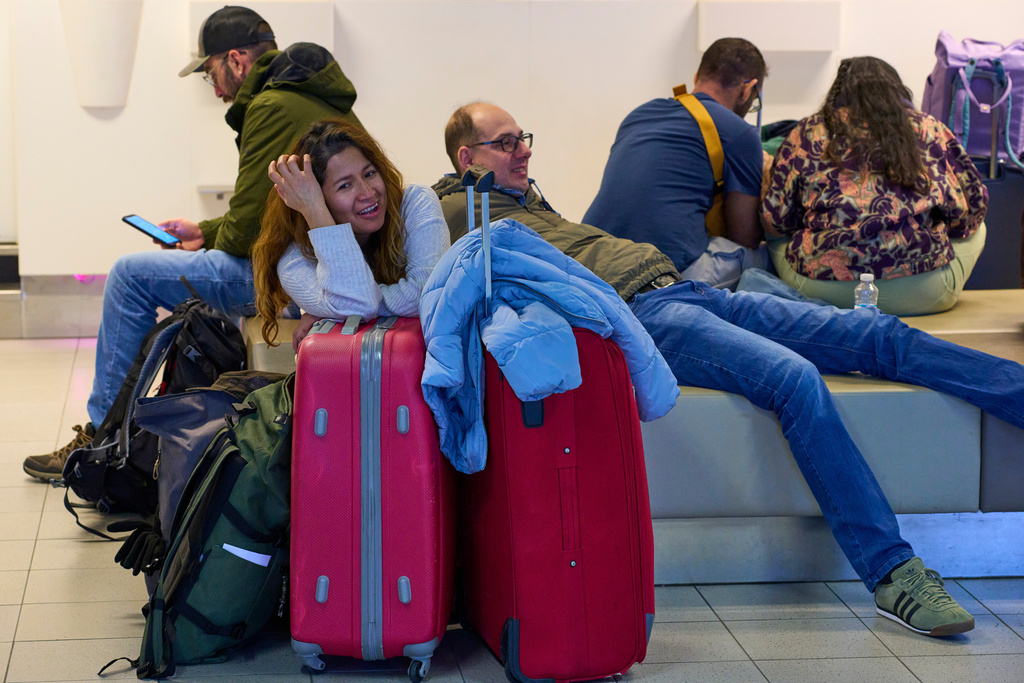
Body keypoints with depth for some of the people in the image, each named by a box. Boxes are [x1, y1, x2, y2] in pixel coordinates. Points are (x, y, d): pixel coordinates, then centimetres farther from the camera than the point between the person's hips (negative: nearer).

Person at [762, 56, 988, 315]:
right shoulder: (929, 129, 9)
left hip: (822, 290, 0)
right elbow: (972, 206, 12)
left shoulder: (809, 132, 7)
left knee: (777, 240, 32)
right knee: (977, 230, 30)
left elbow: (775, 220, 7)